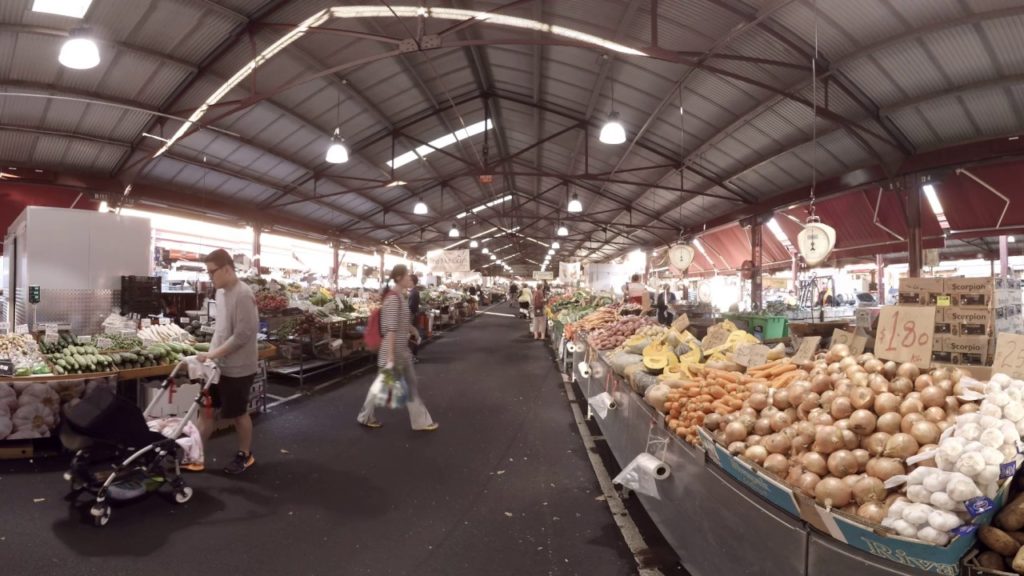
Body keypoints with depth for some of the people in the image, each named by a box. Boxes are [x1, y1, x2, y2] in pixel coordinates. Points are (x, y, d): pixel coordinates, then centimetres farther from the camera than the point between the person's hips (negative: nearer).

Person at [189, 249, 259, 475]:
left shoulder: (243, 294, -21)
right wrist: (210, 355, 8)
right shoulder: (221, 292, 7)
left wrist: (213, 354, -21)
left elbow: (242, 335, -24)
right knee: (206, 408, 12)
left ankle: (245, 455, 27)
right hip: (218, 365, 8)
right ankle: (196, 456, 24)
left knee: (238, 413, 8)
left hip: (237, 368, -8)